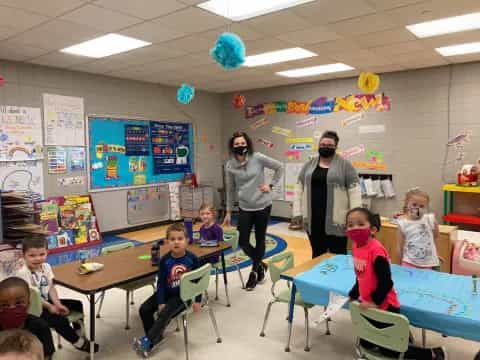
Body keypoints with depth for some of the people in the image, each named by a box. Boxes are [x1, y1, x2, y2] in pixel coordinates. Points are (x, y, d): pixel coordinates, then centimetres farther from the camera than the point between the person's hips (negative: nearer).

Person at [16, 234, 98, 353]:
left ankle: (79, 333, 26)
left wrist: (57, 304, -12)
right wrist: (50, 307, -21)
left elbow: (51, 287, 1)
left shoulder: (46, 266, 1)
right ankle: (79, 342, -3)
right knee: (60, 320, -26)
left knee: (77, 304, 10)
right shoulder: (23, 273, -22)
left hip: (47, 301, 9)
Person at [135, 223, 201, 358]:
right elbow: (161, 282, -6)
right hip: (167, 292, 4)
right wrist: (160, 302, -10)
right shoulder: (165, 260, -12)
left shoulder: (192, 258, -15)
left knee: (164, 314, -23)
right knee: (144, 309, -7)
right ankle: (155, 337, 10)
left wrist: (198, 300, -4)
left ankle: (147, 341, -11)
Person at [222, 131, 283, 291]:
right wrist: (228, 212, 6)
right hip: (245, 208, 2)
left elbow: (279, 167, 1)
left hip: (263, 206, -2)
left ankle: (254, 271, 30)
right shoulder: (230, 165, -3)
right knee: (242, 241, 0)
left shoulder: (258, 158, -10)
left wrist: (271, 185, -6)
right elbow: (230, 190, 5)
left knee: (260, 239, 8)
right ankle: (260, 265, 28)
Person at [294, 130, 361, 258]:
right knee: (317, 255, 14)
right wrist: (297, 213, 1)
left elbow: (354, 191, -7)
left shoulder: (345, 165, -2)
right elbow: (299, 189, 9)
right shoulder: (309, 165, 10)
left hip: (336, 221, -3)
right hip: (313, 220, 4)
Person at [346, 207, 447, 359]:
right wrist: (353, 294, 11)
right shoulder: (356, 246, -2)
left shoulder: (376, 250, -28)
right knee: (365, 343, 23)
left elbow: (386, 283, -25)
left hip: (384, 307, -8)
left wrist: (375, 301, -22)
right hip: (368, 305, 8)